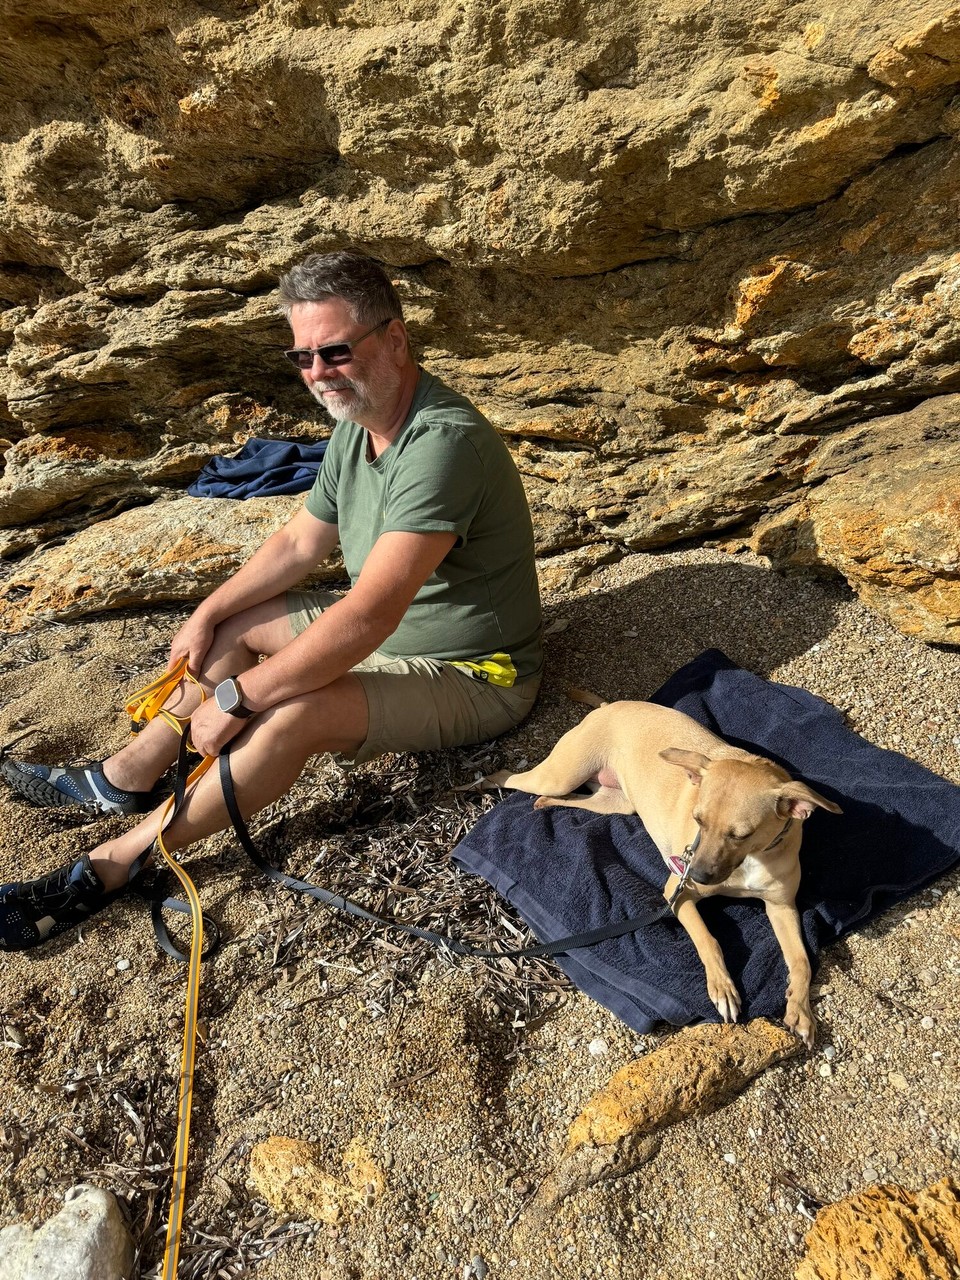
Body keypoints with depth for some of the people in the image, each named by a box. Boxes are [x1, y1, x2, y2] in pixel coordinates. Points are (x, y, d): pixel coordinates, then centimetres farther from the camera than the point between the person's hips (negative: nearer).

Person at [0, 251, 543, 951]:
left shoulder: (443, 441, -31)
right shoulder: (358, 422, 1)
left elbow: (369, 616, -37)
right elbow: (301, 541, 12)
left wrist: (236, 696, -29)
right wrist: (208, 615, 4)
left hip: (474, 675, -9)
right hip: (392, 630, 9)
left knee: (297, 713, -31)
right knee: (237, 623, 9)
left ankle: (112, 866, -15)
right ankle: (123, 779, 15)